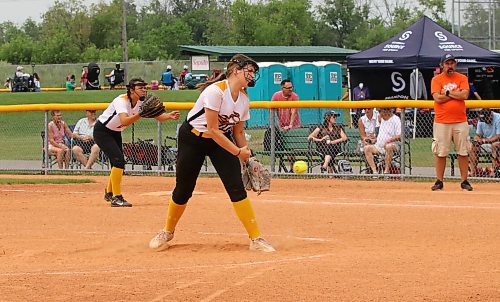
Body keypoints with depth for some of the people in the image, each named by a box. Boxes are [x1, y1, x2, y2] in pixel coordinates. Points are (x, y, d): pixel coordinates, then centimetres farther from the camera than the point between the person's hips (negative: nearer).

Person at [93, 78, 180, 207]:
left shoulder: (142, 103, -7)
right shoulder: (122, 101, -30)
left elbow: (158, 116, -12)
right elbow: (124, 121, -46)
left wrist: (169, 116, -33)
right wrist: (141, 114, -58)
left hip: (115, 133, 9)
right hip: (101, 132, -9)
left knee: (117, 162, 16)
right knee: (119, 160, -21)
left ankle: (109, 193, 39)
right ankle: (116, 198, -19)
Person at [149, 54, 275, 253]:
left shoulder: (244, 99, -4)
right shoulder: (216, 91, -26)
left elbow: (238, 131, 8)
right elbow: (212, 129, -27)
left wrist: (245, 155, -5)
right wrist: (237, 151, -25)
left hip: (222, 141, 5)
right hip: (193, 139, -5)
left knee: (237, 187, -11)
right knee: (183, 191, 3)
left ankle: (255, 239, -10)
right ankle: (167, 232, 28)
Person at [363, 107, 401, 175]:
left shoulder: (396, 119, -5)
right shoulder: (382, 119, 22)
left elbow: (400, 136, -16)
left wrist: (389, 140, -28)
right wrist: (374, 141, 14)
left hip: (392, 145, -8)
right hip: (379, 146, 8)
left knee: (389, 147, -41)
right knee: (367, 148, -15)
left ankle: (386, 171, -35)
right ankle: (374, 171, -25)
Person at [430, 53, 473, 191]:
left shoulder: (462, 78, 7)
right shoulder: (436, 80, 4)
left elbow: (465, 95, -10)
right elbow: (437, 98, -11)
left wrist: (447, 92, -7)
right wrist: (456, 94, -7)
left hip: (460, 121, 1)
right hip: (441, 122, -1)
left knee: (463, 152, 2)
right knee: (440, 152, 0)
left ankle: (464, 181, 8)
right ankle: (439, 181, 7)